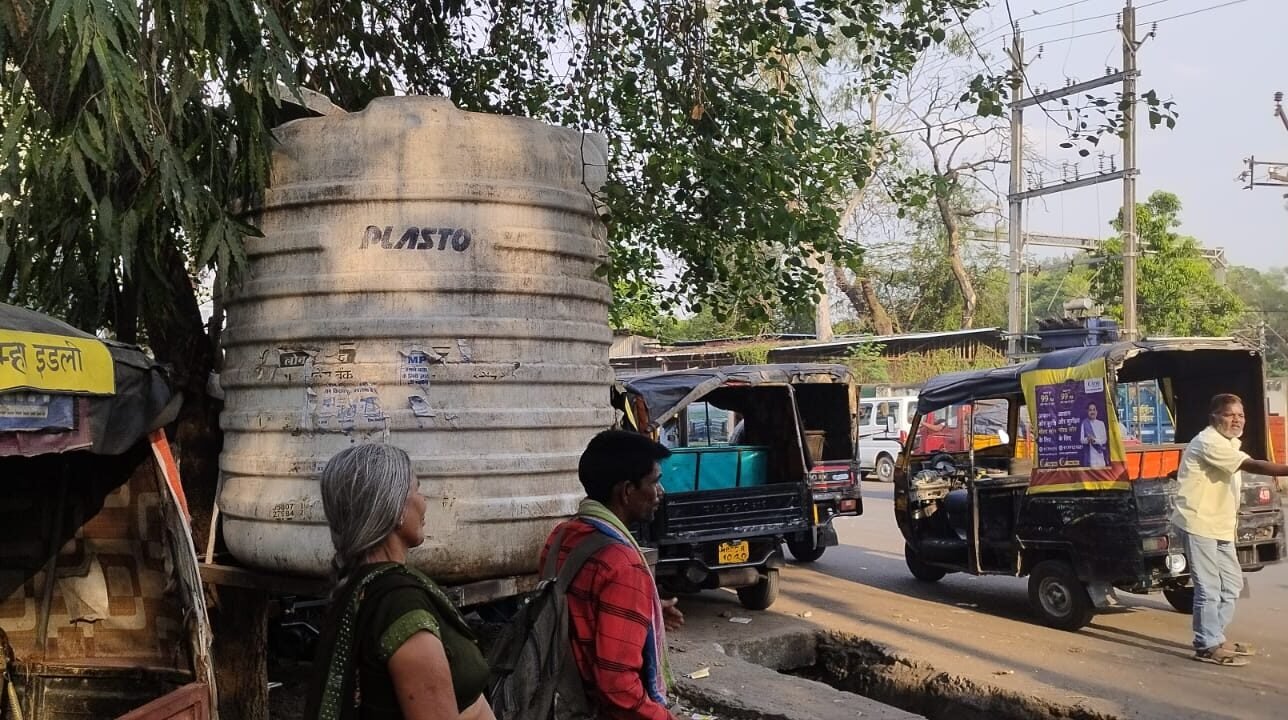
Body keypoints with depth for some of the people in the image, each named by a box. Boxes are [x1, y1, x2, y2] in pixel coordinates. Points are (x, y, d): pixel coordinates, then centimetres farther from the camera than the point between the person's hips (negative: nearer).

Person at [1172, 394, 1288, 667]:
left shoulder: (1228, 443, 17)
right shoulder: (1210, 442, -18)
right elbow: (1253, 466, -26)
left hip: (1221, 526, 10)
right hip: (1200, 524, -10)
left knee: (1231, 584, 15)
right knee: (1209, 588, -8)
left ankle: (1214, 638, 25)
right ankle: (1208, 647, -1)